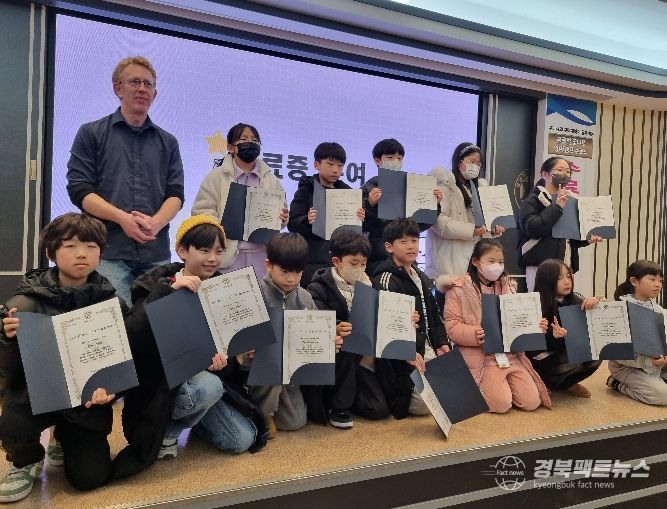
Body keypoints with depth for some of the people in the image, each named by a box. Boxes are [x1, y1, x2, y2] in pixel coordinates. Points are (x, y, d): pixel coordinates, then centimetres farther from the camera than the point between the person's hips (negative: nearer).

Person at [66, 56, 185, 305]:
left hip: (157, 252, 3)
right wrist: (123, 218, -14)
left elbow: (175, 194, 9)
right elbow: (79, 190, 1)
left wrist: (155, 223, -11)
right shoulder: (91, 133, 9)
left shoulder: (168, 142, 17)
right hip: (108, 249, -2)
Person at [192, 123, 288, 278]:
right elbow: (201, 210, -1)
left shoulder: (271, 179, 17)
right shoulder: (216, 176, 6)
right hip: (228, 254, -3)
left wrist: (282, 218, -3)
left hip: (262, 254, 3)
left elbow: (281, 211, 20)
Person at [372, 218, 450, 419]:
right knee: (424, 404, -16)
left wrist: (441, 342, 6)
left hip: (425, 350, 9)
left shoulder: (421, 278, 14)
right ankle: (392, 399, 11)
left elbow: (433, 314, 20)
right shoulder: (386, 280, -14)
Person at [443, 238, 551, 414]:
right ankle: (475, 390, 11)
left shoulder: (506, 286, 14)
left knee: (532, 401, -5)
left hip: (511, 354, 6)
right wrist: (473, 335, -26)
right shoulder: (459, 289, -4)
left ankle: (501, 384, 20)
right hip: (481, 356, -5)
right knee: (501, 404, -18)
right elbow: (451, 325, -9)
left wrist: (536, 326, -4)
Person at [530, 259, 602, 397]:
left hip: (566, 353, 6)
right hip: (543, 358, -5)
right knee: (573, 363, -29)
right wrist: (553, 336, -39)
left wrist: (594, 303, -26)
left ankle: (565, 384, 6)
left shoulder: (574, 299, -4)